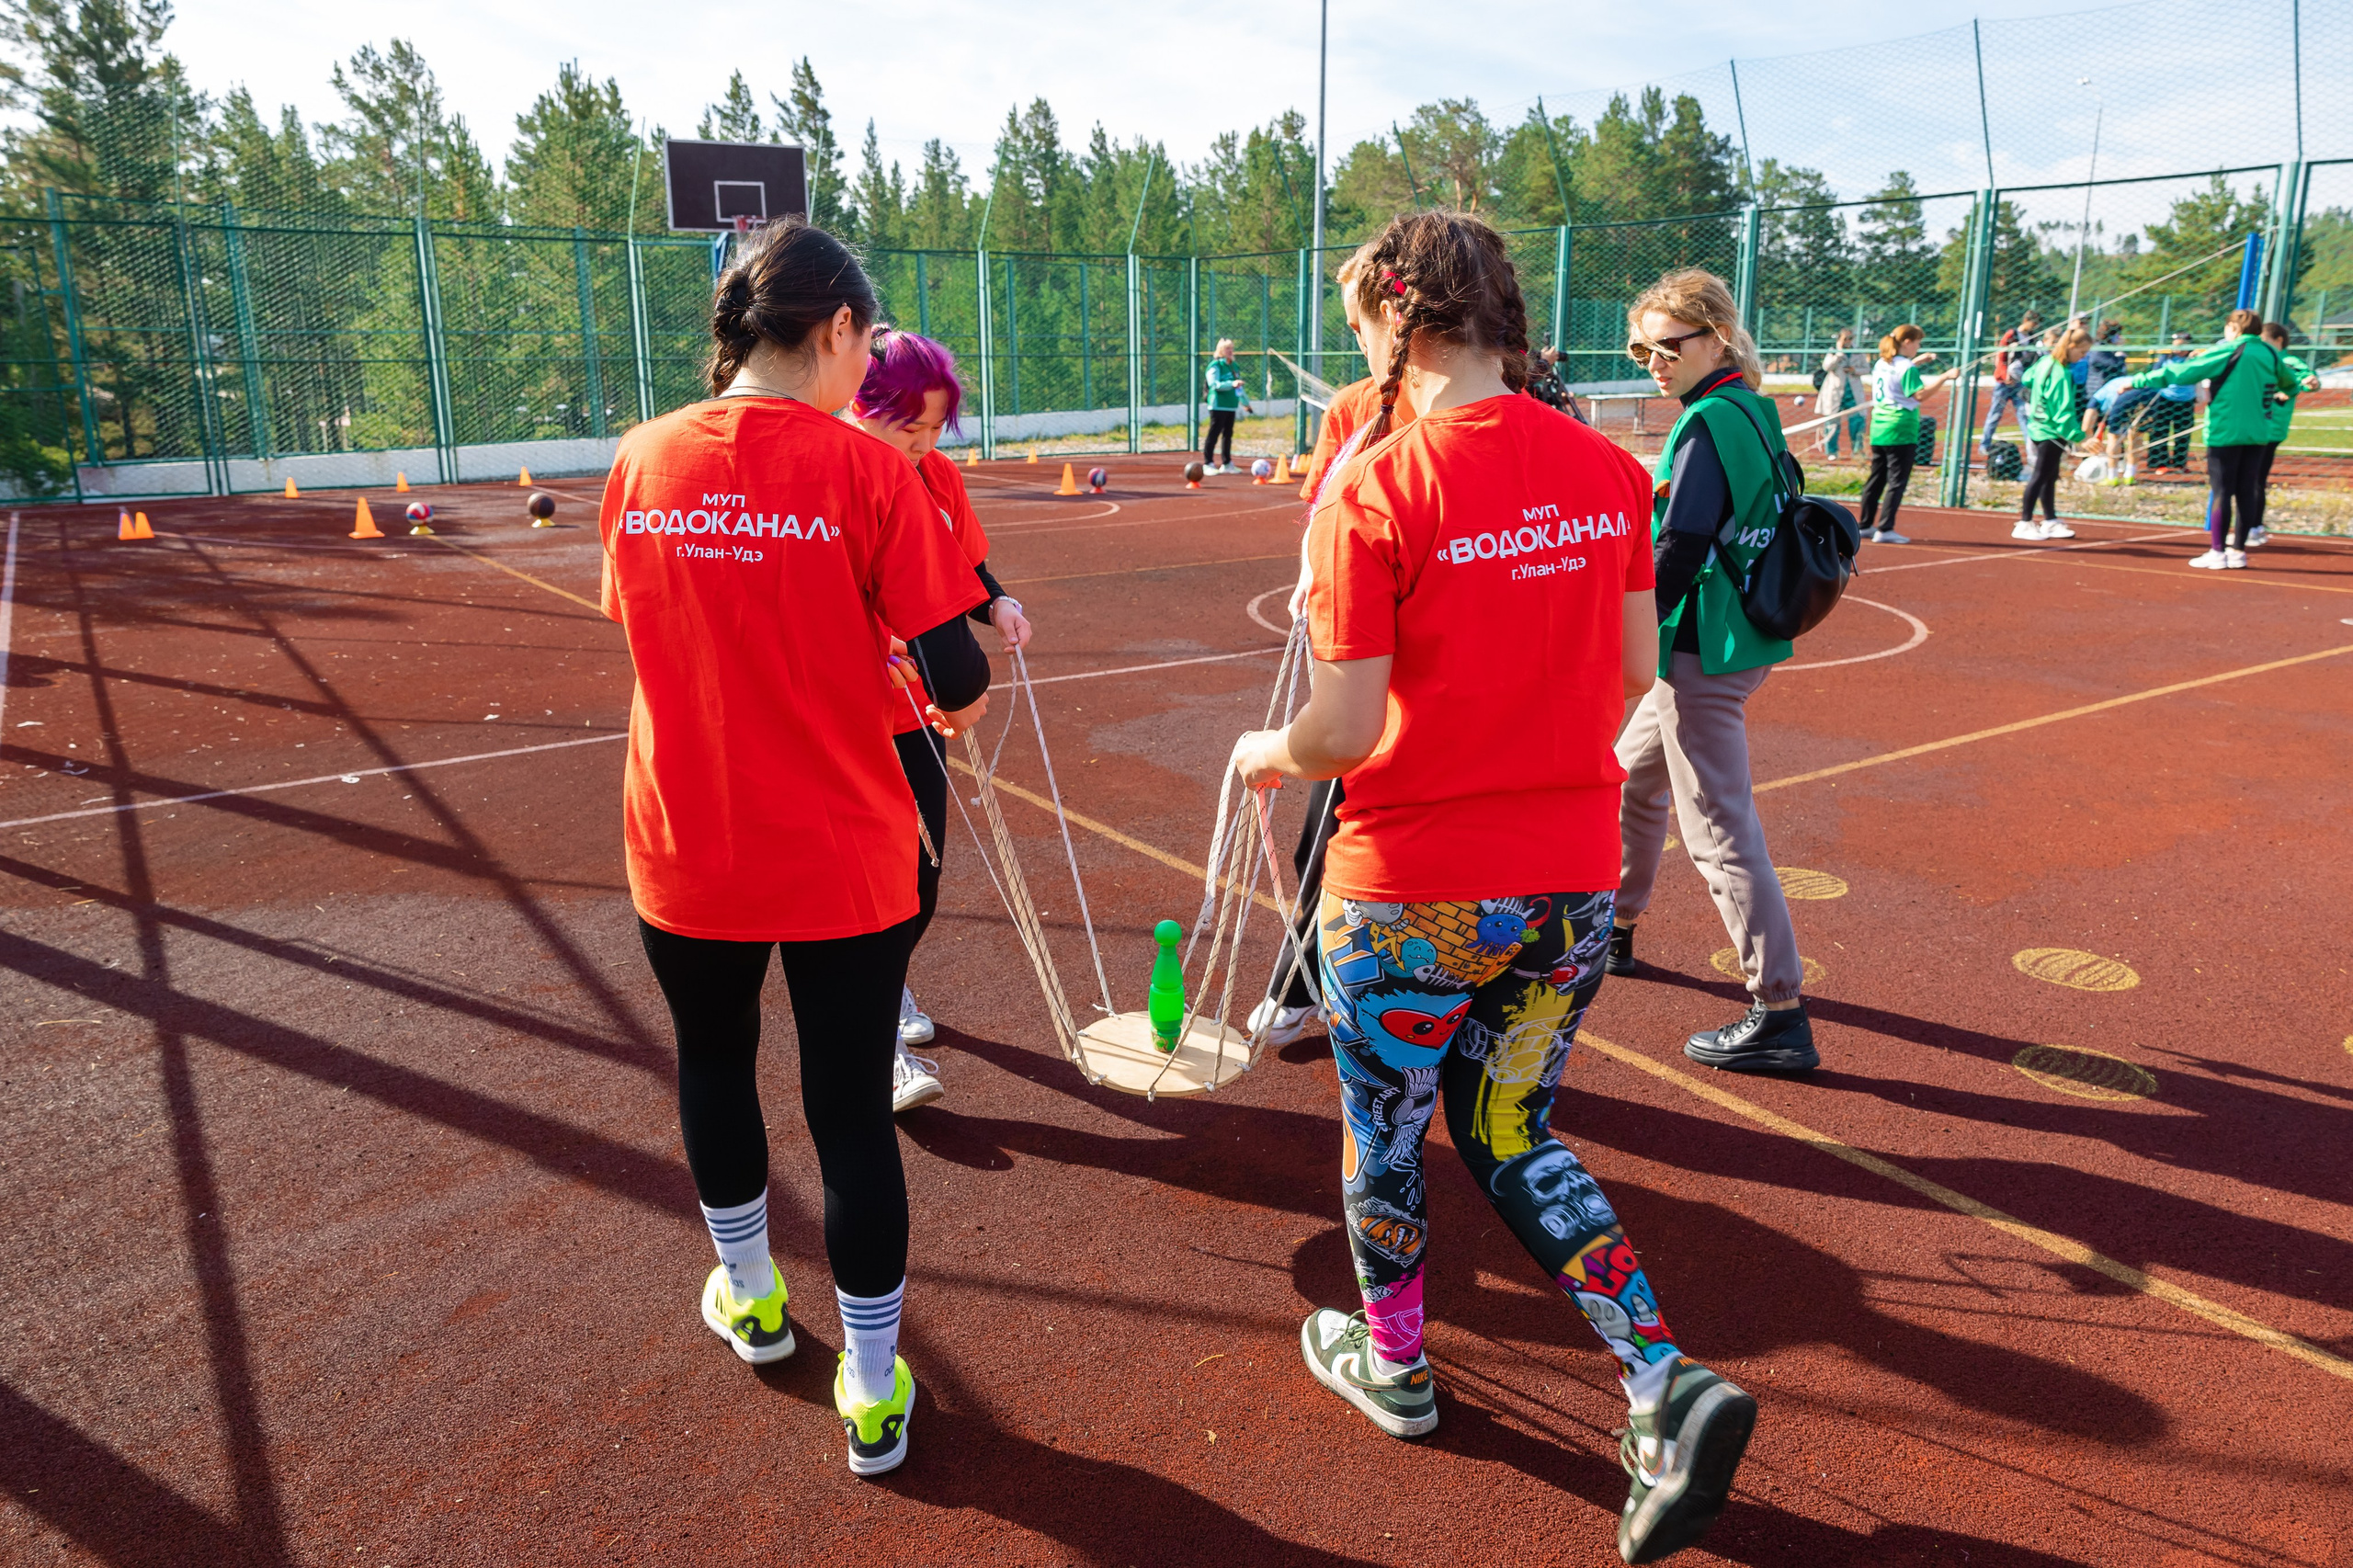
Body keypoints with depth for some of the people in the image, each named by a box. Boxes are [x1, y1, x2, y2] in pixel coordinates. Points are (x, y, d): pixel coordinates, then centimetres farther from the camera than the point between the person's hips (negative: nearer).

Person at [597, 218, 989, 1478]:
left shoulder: (639, 462, -3)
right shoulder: (859, 468, -14)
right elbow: (957, 677, -16)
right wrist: (951, 696, 7)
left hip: (683, 850, 4)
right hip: (840, 859, -3)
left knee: (713, 1059, 26)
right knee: (852, 1108, 9)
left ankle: (749, 1296, 47)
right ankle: (872, 1391, 24)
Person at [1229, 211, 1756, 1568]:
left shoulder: (1372, 491, -17)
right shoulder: (1608, 471, 0)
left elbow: (1346, 731, -18)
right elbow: (1632, 674, 8)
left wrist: (1268, 752, 3)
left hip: (1414, 889, -5)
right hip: (1575, 877, 5)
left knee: (1386, 1125, 20)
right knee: (1515, 1136, 23)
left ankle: (1390, 1362, 42)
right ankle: (1671, 1384, 11)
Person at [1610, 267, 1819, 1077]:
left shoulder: (1707, 423, -17)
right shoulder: (1751, 412, 12)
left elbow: (1680, 550, -24)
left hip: (1703, 652, -10)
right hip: (1736, 640, 10)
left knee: (1719, 829, -7)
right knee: (1633, 774, 25)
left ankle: (1781, 1014, -3)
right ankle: (1612, 929, 42)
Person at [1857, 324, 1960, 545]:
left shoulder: (1881, 364, 11)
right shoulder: (1906, 367, -13)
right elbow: (1920, 394, -22)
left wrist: (1916, 362, 27)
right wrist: (1945, 377, -20)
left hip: (1878, 429, 8)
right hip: (1900, 433, -8)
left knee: (1875, 480, 13)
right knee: (1897, 482, -4)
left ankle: (1864, 526, 16)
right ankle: (1885, 530, -7)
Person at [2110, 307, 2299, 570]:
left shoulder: (2227, 352, -8)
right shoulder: (2270, 354, 8)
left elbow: (2182, 372, -12)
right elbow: (2290, 384, 23)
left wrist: (2139, 380, -9)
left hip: (2225, 432, -5)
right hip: (2257, 434, 5)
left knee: (2221, 491, -2)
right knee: (2246, 491, 8)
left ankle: (2217, 553, -1)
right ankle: (2238, 551, 11)